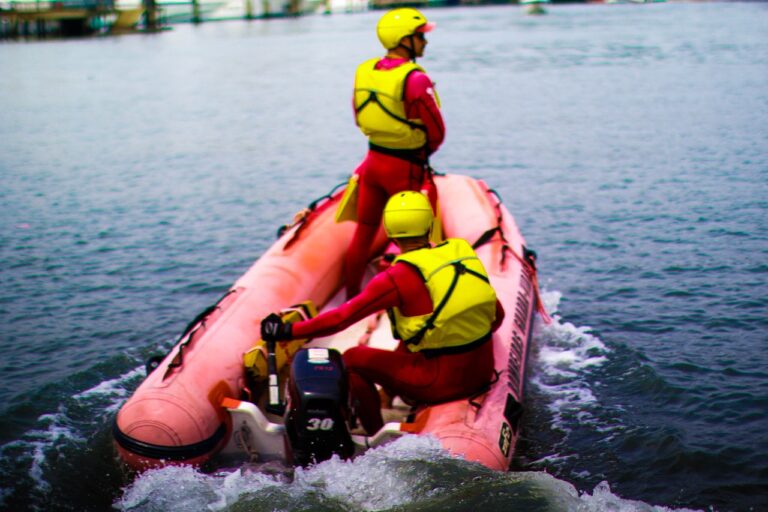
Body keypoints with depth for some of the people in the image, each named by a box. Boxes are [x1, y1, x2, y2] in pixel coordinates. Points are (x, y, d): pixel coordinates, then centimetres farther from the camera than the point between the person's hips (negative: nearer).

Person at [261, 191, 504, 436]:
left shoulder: (397, 278, -13)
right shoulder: (462, 251, 3)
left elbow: (342, 317, -12)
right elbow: (497, 315, 11)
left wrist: (287, 331, -2)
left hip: (443, 381, -6)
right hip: (483, 371, 6)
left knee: (353, 359, 10)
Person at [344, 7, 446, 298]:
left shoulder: (364, 71, 0)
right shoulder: (415, 79, -20)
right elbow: (437, 133, -15)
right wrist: (422, 153, 6)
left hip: (372, 162, 7)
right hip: (406, 169, -7)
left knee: (364, 231, 17)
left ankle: (351, 296, 29)